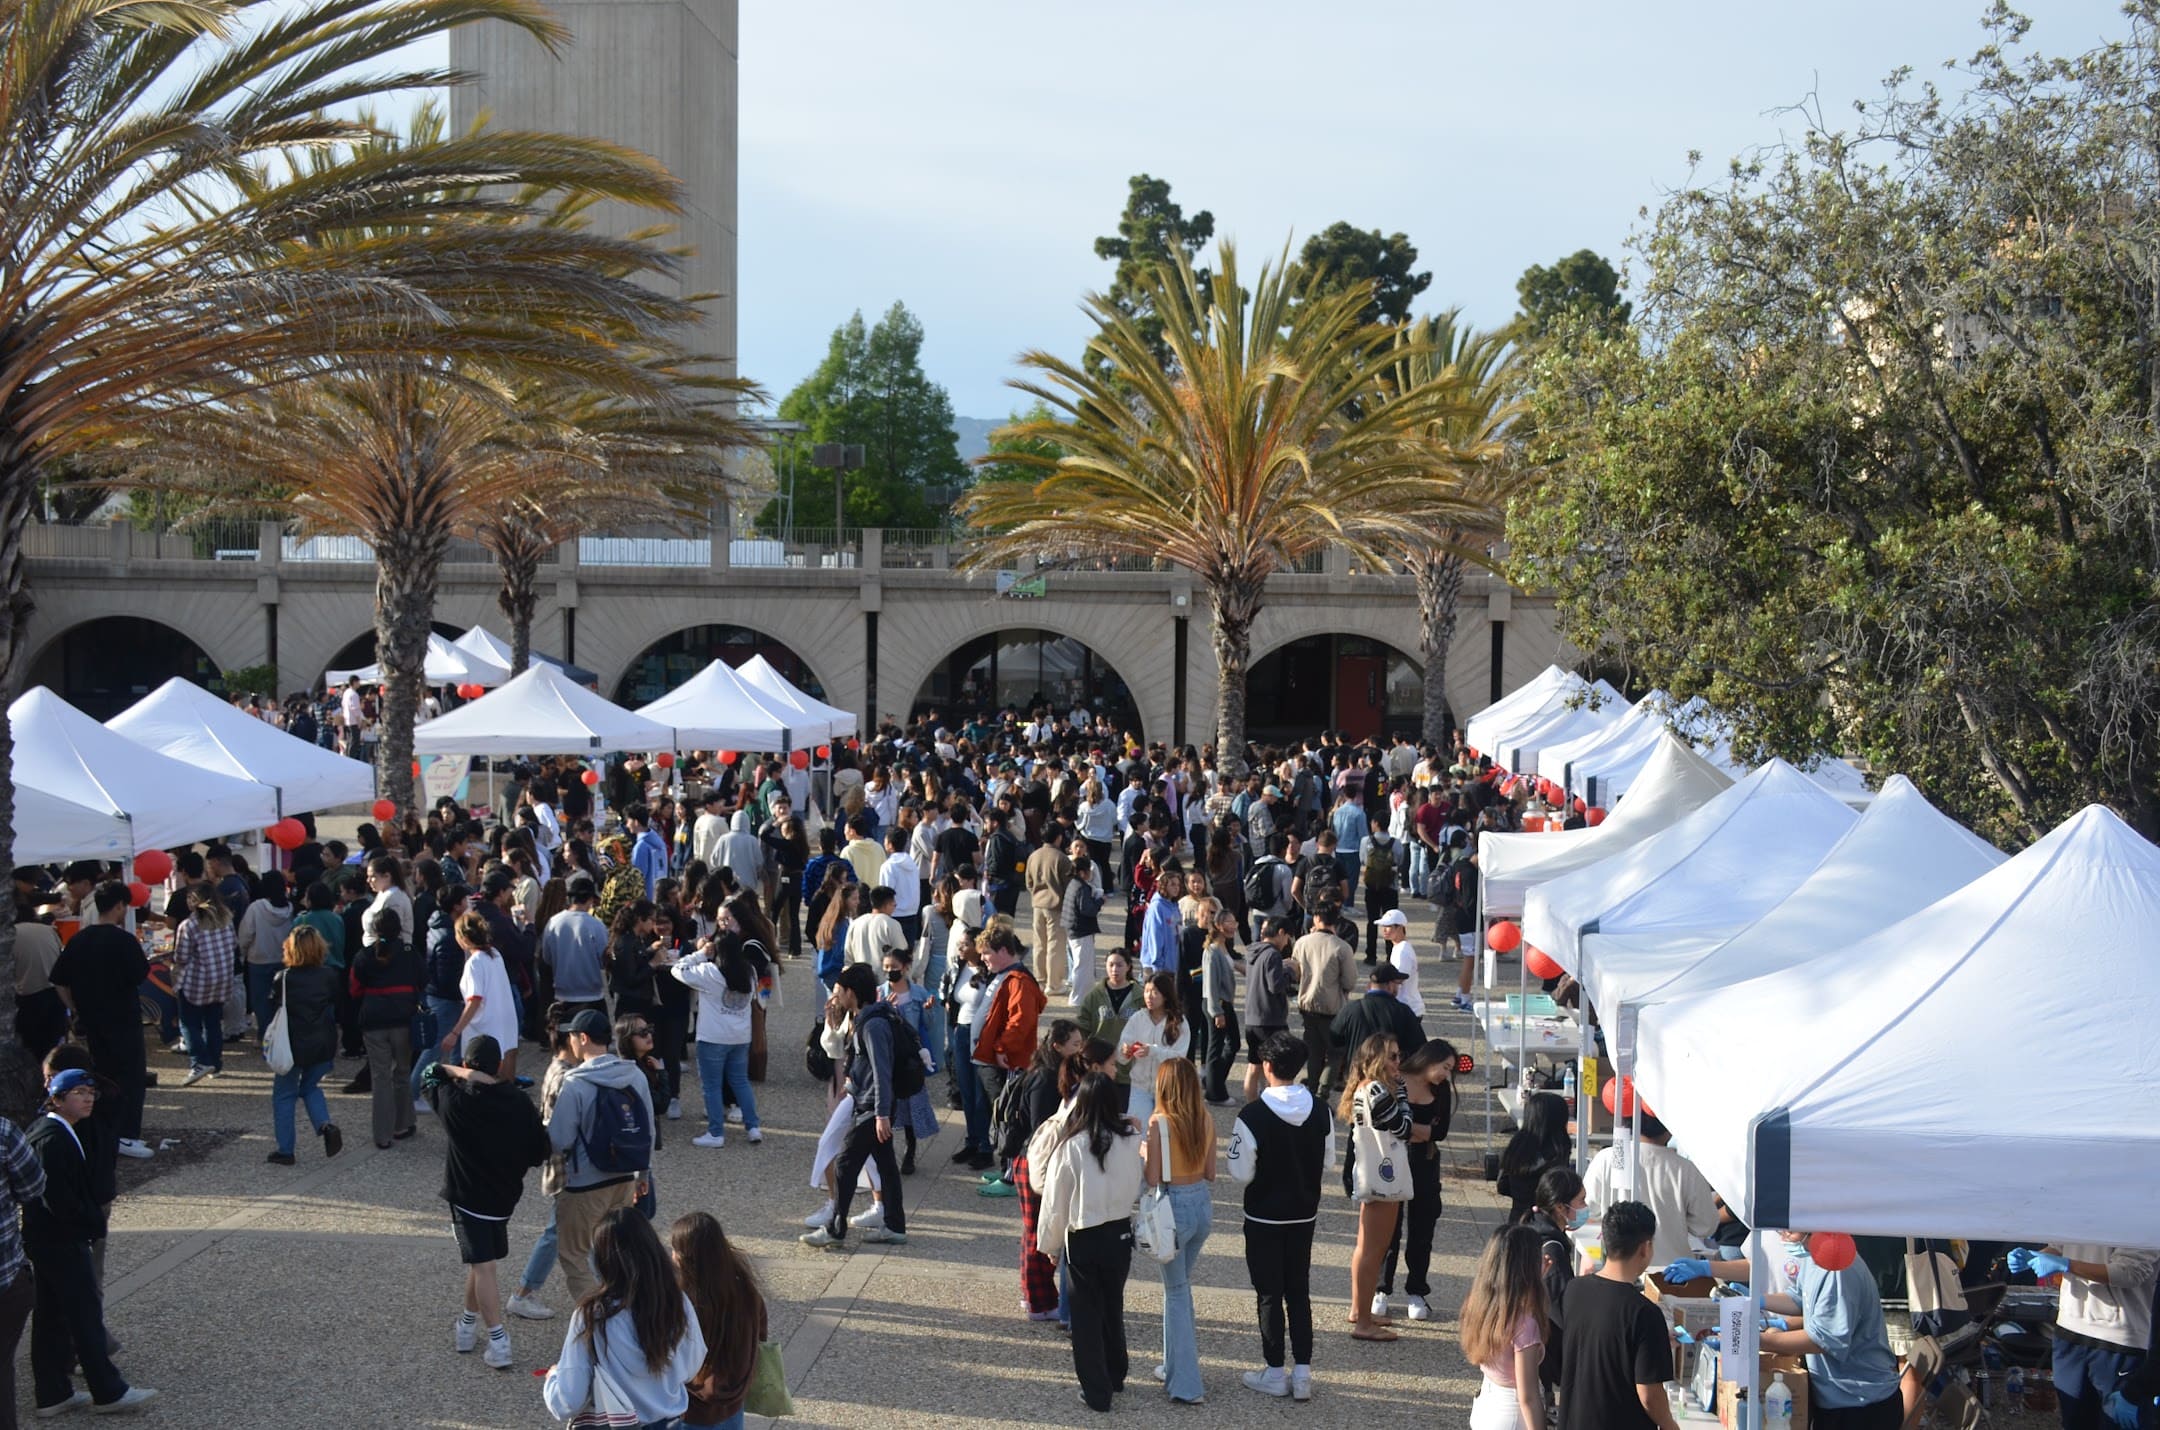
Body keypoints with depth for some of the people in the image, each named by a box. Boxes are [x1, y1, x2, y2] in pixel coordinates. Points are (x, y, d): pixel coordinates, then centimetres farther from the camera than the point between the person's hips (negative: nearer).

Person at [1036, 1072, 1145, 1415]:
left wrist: (1051, 1244, 3)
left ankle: (1096, 1392, 14)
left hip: (1084, 1240, -4)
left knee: (1087, 1314, 10)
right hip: (1121, 1233, 4)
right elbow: (1136, 1189, 5)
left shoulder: (1071, 1146, -19)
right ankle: (1115, 1375, 37)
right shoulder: (1130, 1141, -11)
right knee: (1113, 1308, 23)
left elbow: (1055, 1203, -10)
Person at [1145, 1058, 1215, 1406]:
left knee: (1176, 1292, 5)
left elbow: (1153, 1179, -15)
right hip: (1203, 1203, 6)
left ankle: (1185, 1383, 6)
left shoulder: (1159, 1124, -18)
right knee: (1181, 1285, 24)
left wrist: (1143, 1153, 2)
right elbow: (1210, 1173, 5)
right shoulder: (1205, 1121, -1)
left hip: (1174, 1207, -6)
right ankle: (1177, 1364, 35)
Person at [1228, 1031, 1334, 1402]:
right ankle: (1302, 1372, 13)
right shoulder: (1320, 1112, -6)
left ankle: (1275, 1373, 14)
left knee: (1269, 1293, 7)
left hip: (1264, 1217, -4)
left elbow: (1240, 1174, -16)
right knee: (1299, 1292, 13)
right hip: (1304, 1215, 4)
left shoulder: (1252, 1115, -21)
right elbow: (1328, 1163, 3)